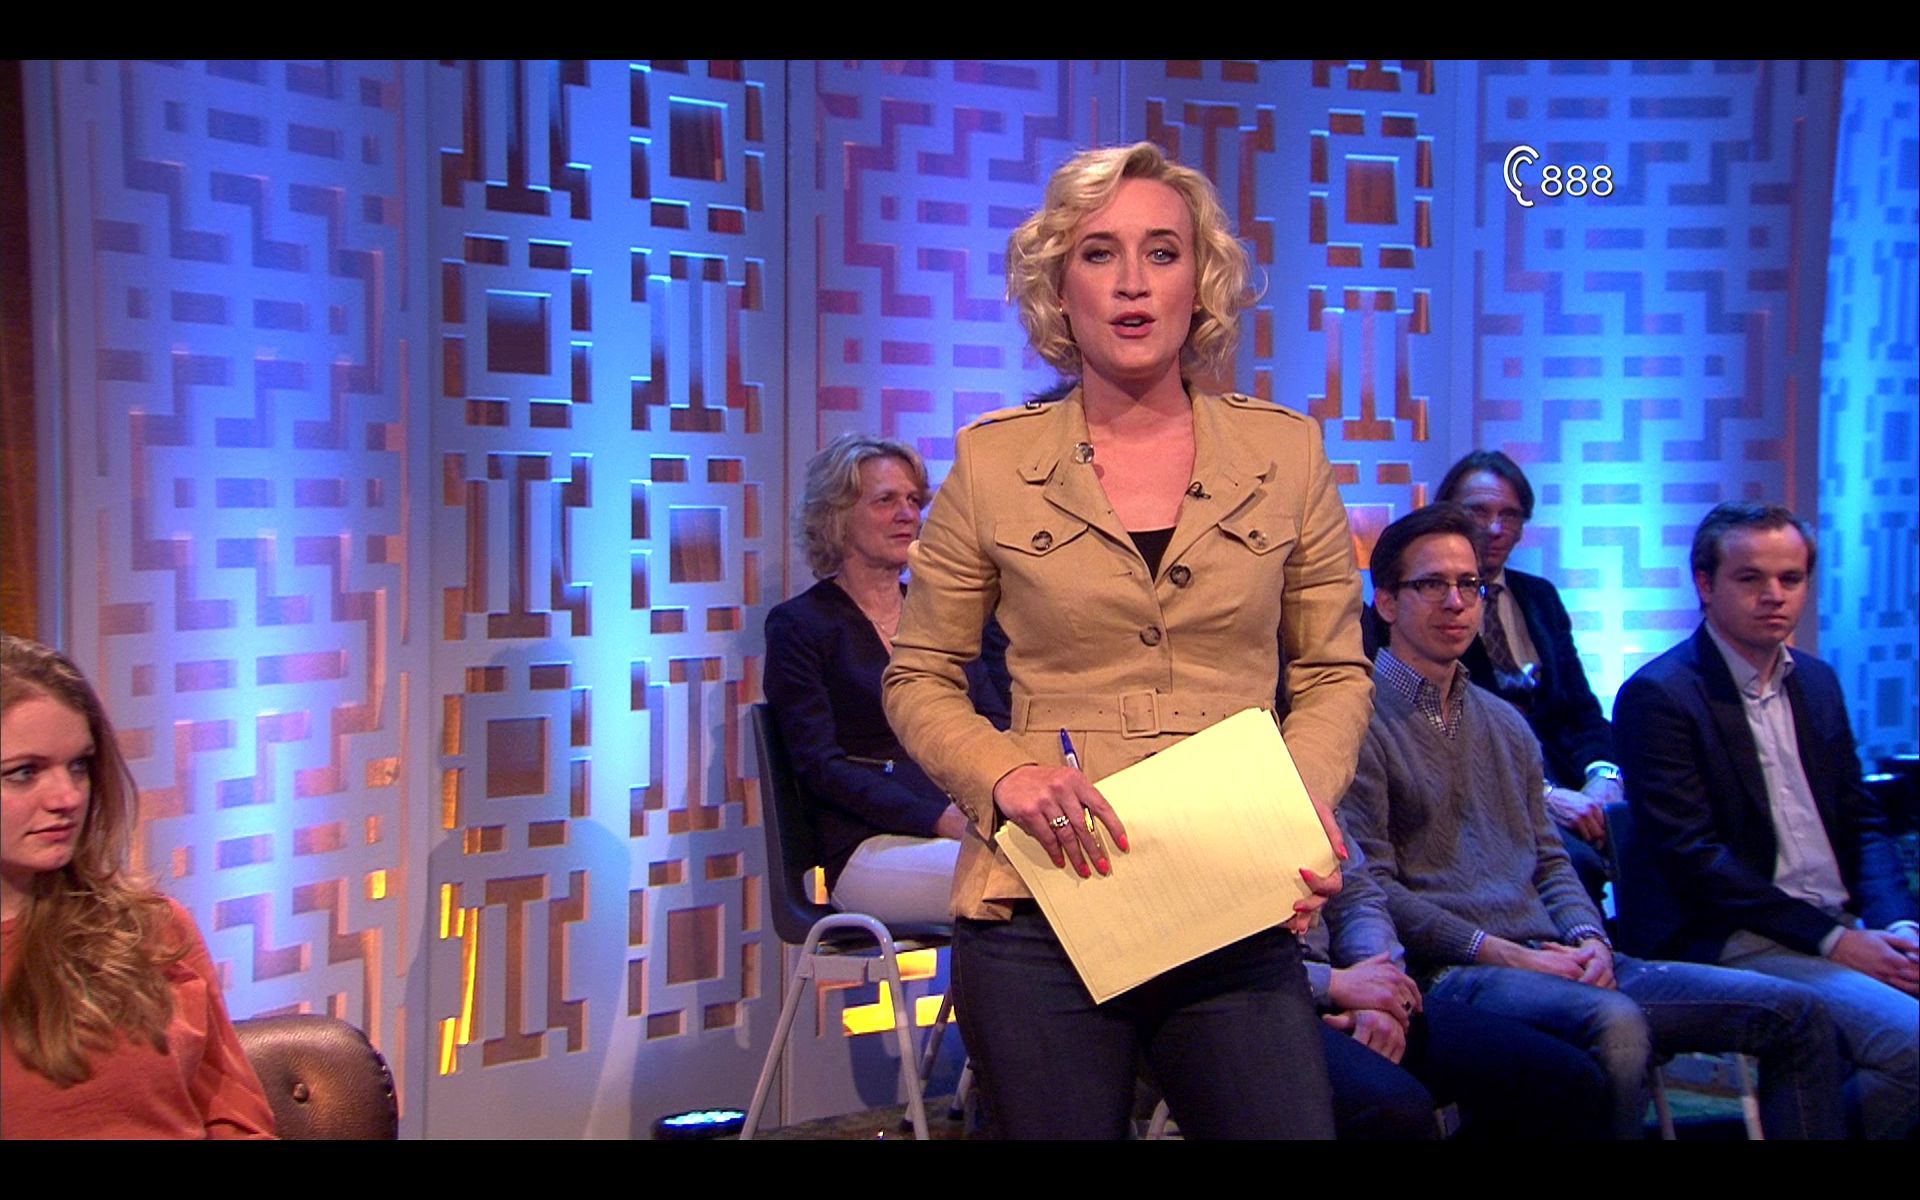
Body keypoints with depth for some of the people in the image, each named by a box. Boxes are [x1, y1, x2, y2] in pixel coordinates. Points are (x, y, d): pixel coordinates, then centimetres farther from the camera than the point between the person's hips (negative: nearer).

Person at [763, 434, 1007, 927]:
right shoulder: (799, 624, 5)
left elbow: (995, 725, 15)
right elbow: (821, 765, -5)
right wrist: (942, 819, -18)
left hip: (965, 826, 6)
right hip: (868, 846, -6)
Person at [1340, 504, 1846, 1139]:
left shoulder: (1504, 723, 23)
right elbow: (1372, 888, -9)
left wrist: (1588, 939, 0)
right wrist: (1502, 953, -15)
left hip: (1553, 961, 8)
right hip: (1452, 970, -8)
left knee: (1796, 1013, -1)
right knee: (1614, 1024, -38)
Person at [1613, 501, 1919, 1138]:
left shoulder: (1817, 682, 16)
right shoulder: (1657, 695, -8)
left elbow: (1863, 824, 17)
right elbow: (1695, 857, -14)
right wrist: (1833, 940, -15)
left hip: (1847, 929, 7)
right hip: (1743, 942, -7)